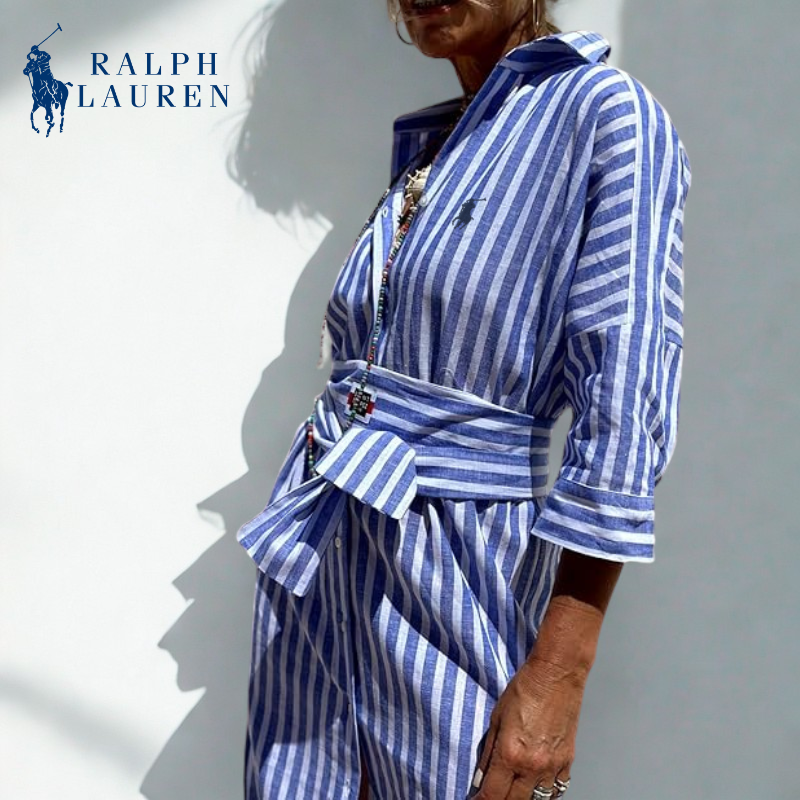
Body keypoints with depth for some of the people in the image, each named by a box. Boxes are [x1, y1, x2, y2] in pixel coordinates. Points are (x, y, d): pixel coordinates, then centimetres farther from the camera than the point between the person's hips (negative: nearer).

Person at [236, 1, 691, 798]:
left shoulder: (606, 113, -11)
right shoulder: (421, 143, 10)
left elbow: (623, 413, -18)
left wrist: (559, 672, -20)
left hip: (452, 572, -6)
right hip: (313, 553, 7)